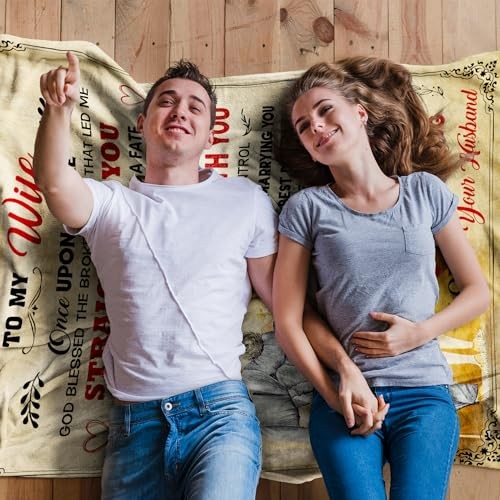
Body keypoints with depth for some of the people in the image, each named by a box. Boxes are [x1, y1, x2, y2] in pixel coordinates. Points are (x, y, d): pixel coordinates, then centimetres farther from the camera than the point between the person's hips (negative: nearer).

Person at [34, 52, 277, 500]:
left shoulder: (246, 200, 6)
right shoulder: (109, 204, 9)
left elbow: (285, 300, 7)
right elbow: (54, 183, -13)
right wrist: (59, 108, -29)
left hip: (221, 409, -2)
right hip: (134, 418, 2)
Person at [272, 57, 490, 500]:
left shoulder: (426, 191, 6)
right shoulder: (307, 208, 1)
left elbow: (478, 291, 10)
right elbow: (288, 321, -2)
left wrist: (419, 333, -6)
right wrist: (335, 394, -9)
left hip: (425, 395, 1)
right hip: (343, 397, -1)